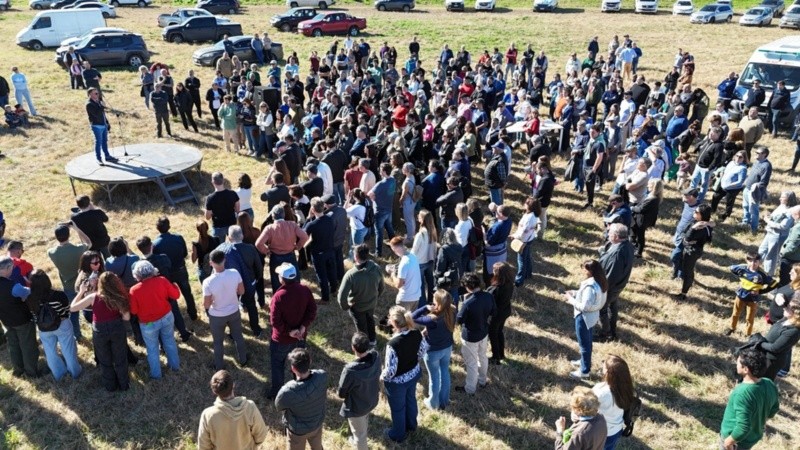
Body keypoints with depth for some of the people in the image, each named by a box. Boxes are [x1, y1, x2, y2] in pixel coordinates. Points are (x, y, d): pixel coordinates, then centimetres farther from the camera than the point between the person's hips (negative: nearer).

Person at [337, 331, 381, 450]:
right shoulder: (376, 357, -26)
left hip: (356, 407, -7)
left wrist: (339, 392, 0)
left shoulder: (350, 370, -42)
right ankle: (357, 440, 67)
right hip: (372, 400, 7)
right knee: (364, 422, 38)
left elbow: (341, 393, -23)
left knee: (359, 434, 22)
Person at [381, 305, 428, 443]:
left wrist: (383, 376, -9)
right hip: (414, 374, 6)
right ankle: (411, 424, 59)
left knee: (397, 408, 22)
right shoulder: (416, 333, -20)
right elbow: (424, 349, -1)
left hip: (397, 381, -6)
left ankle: (398, 435, 48)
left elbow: (390, 371, -30)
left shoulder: (393, 344, -39)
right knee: (410, 399, 33)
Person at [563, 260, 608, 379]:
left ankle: (585, 371, 24)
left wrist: (571, 300, -17)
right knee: (587, 342, 27)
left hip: (584, 318, -9)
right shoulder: (599, 282, -2)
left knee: (584, 344, 8)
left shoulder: (590, 286, -32)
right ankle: (584, 361, 47)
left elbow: (584, 306, -29)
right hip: (592, 316, 9)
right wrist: (574, 293, 4)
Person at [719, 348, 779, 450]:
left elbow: (743, 428, -32)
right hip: (755, 435, 7)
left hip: (738, 438, -7)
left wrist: (729, 441, -17)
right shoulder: (769, 384, -13)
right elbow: (773, 410, 5)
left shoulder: (742, 393, -37)